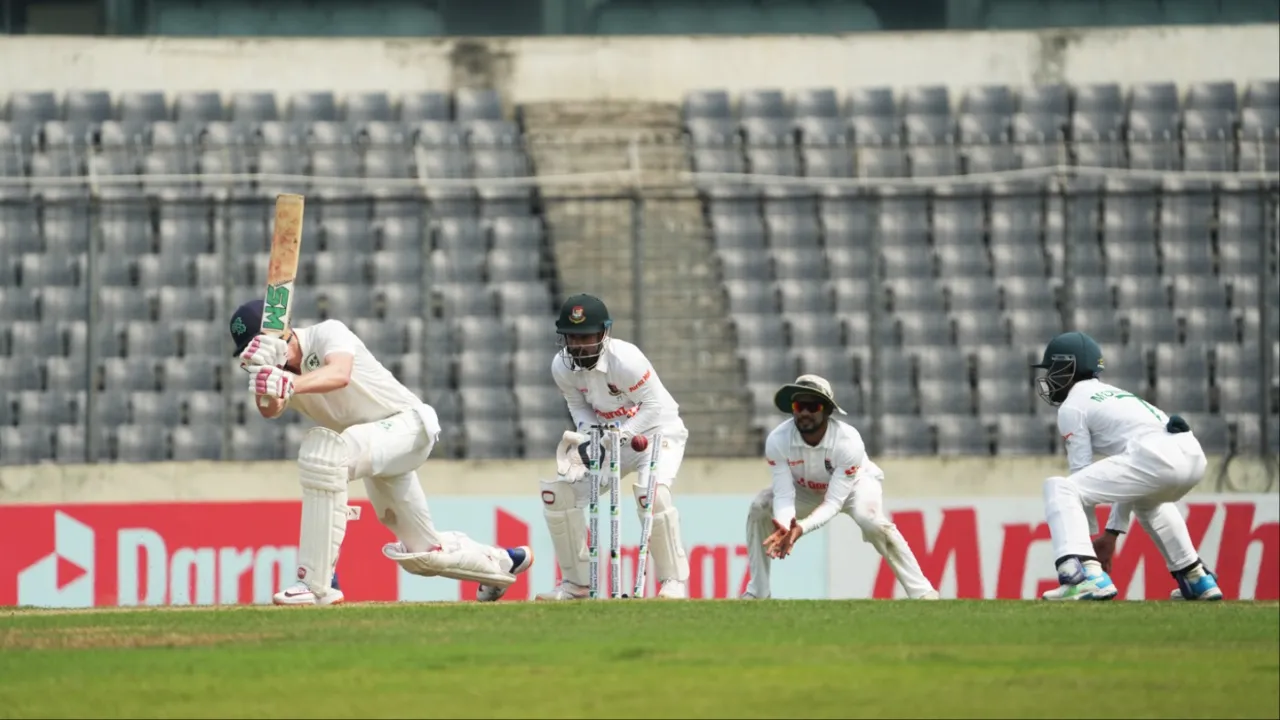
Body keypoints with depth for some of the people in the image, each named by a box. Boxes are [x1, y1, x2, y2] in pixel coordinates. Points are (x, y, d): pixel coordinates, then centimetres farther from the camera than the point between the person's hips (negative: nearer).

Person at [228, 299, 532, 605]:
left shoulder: (327, 333, -19)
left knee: (321, 451, -35)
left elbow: (339, 374, -41)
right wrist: (261, 374, -45)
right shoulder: (284, 373, -1)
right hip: (376, 447, 9)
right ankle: (503, 562, 45)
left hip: (408, 423, -9)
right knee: (424, 553, 15)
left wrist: (291, 385, -60)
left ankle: (316, 583, -37)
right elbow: (269, 410, -23)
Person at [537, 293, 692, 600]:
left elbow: (656, 405, -23)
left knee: (651, 491, -34)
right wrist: (590, 438, -15)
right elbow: (579, 406, 4)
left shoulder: (624, 359, -28)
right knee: (558, 491, -5)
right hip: (611, 436, 7)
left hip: (657, 431, -7)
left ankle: (674, 581, -21)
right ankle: (576, 582, 7)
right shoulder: (562, 366, -11)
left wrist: (621, 435, -31)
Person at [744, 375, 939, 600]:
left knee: (870, 519, -35)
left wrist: (802, 528, -54)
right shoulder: (778, 440, -29)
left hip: (855, 483, -4)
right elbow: (784, 496, -29)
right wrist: (784, 528, -52)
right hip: (806, 490, 4)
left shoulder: (848, 442, -37)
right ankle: (757, 592, -4)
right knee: (760, 508, -20)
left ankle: (921, 592, -28)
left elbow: (833, 503, -37)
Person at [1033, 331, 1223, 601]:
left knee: (1059, 489, -6)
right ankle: (1196, 579, 39)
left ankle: (1086, 576, -25)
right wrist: (1112, 533, 33)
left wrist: (1089, 536, 14)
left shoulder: (1072, 407, 10)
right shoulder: (1113, 394, 35)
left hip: (1156, 457, -9)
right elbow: (1127, 482, 34)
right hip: (1194, 455, 9)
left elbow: (1082, 475, 8)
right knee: (1145, 497, 41)